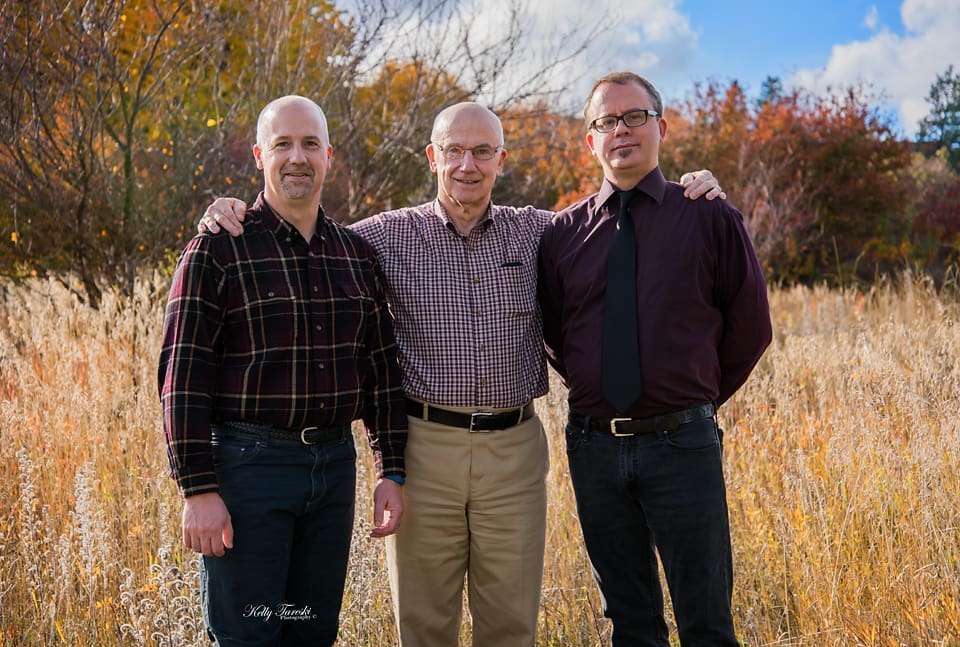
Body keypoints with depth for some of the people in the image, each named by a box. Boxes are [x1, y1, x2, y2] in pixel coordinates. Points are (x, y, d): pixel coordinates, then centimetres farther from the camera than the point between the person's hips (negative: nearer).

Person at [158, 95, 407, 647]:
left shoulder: (359, 254, 10)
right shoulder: (218, 250, -5)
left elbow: (383, 370, 13)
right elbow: (183, 379, -8)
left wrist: (392, 472, 8)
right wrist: (199, 490, -13)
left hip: (335, 464, 5)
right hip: (247, 463, -5)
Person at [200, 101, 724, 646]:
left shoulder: (535, 232, 6)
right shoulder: (391, 236, 2)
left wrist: (692, 193, 4)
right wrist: (233, 216, -7)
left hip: (515, 451, 1)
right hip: (424, 447, -1)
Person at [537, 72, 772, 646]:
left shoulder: (711, 218, -1)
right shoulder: (564, 232, 5)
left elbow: (751, 325, 5)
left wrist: (700, 397, 9)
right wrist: (593, 389, 10)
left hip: (682, 443, -2)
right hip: (593, 444, 3)